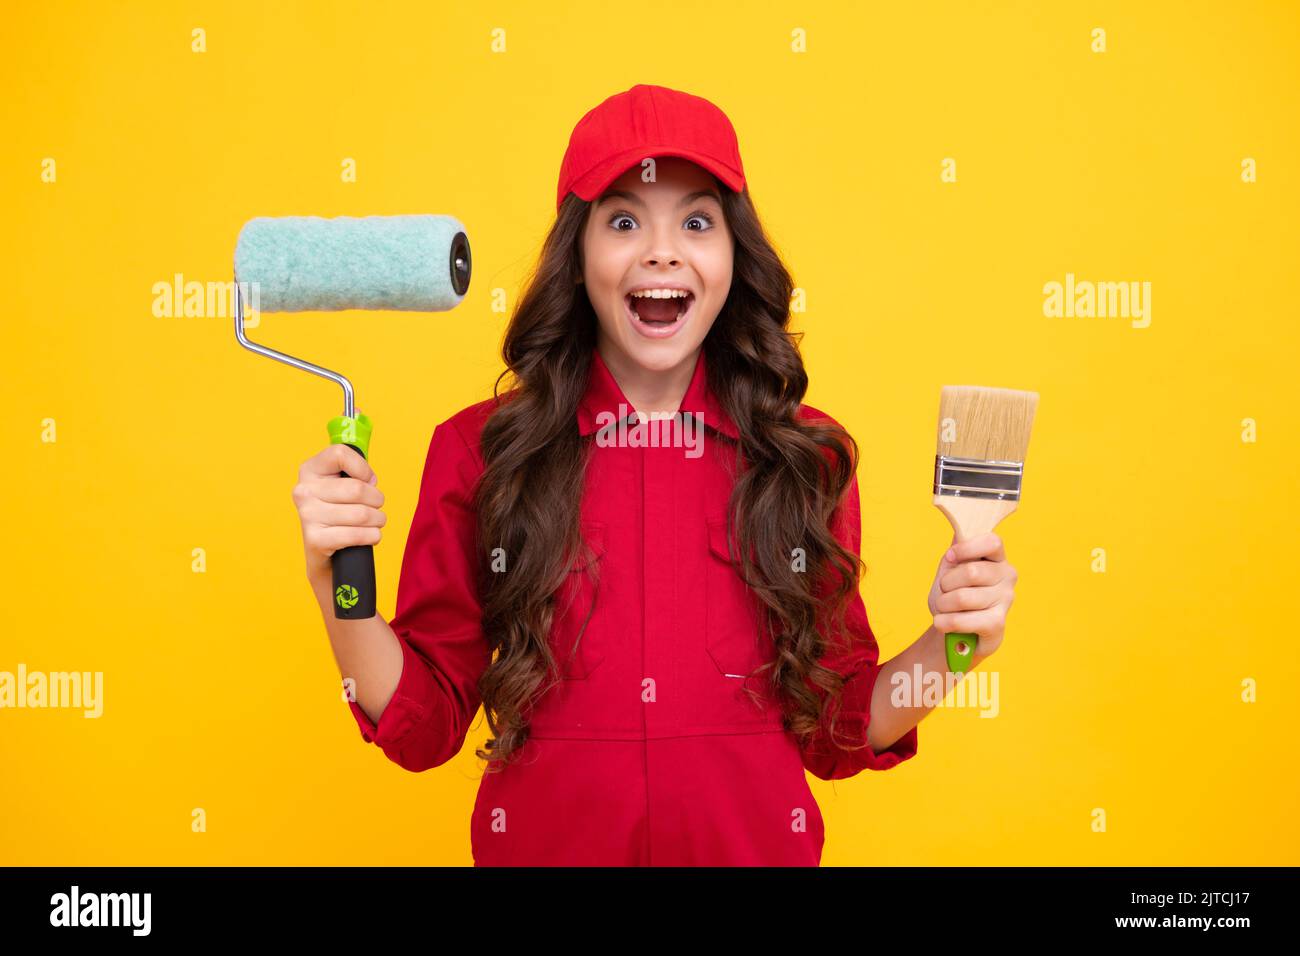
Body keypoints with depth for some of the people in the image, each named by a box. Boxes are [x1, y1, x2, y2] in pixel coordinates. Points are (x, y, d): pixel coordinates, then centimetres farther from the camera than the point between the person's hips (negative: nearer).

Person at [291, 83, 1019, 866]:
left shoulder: (807, 454, -7)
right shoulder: (477, 449, -10)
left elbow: (836, 733, 0)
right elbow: (423, 724, -7)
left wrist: (946, 650, -17)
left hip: (757, 844, 1)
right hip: (542, 842, 0)